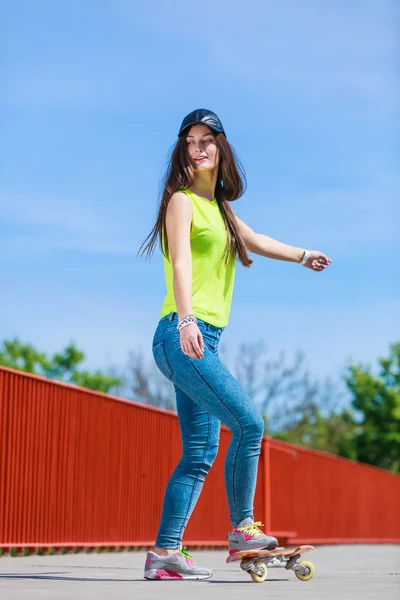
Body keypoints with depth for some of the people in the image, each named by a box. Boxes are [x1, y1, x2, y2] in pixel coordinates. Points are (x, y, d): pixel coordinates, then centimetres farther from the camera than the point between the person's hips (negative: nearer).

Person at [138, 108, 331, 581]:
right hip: (182, 336, -9)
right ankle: (242, 529, -1)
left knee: (200, 452, 4)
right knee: (248, 423, -14)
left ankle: (164, 552, 6)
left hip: (203, 341, 9)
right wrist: (186, 320, -32)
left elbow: (253, 240, 36)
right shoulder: (182, 200, -3)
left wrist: (302, 255, 48)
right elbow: (181, 262, -18)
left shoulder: (218, 205, 21)